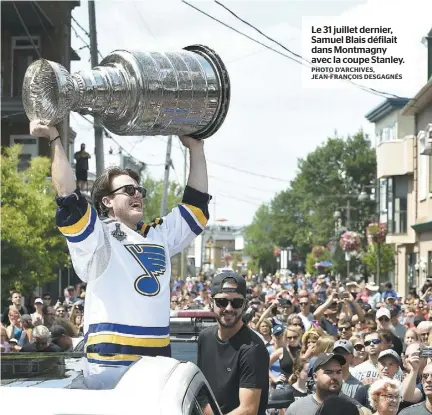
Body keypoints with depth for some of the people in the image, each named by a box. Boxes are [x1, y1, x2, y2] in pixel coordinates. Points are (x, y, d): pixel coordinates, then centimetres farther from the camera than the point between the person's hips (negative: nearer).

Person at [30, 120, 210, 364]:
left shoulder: (160, 235, 22)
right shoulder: (98, 236, 1)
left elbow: (196, 204, 26)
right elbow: (69, 202, -13)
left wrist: (196, 148, 24)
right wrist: (55, 139, -12)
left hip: (158, 357, 7)